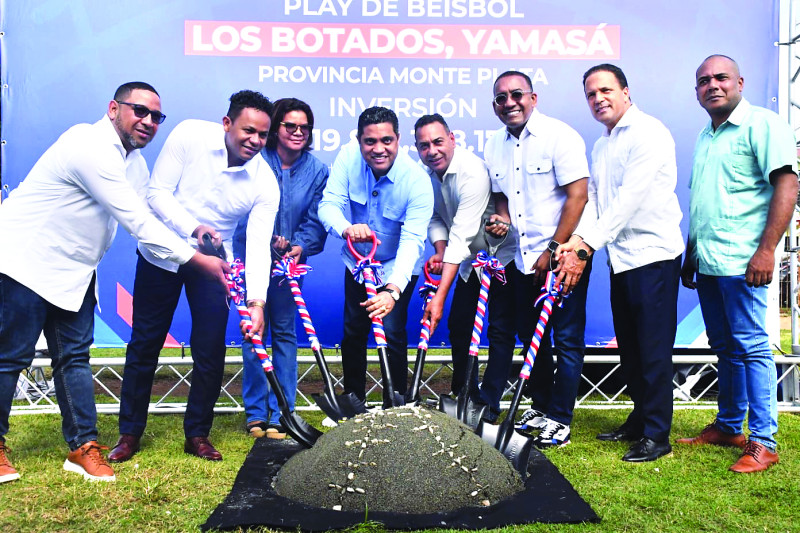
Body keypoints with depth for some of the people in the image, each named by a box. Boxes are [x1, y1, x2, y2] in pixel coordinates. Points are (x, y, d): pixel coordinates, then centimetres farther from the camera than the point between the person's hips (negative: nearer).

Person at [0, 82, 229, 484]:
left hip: (74, 269, 9)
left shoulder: (134, 161, 11)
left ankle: (83, 446, 13)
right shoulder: (91, 147, -22)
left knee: (74, 356, 8)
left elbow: (150, 214, 7)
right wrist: (197, 261, -22)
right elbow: (137, 223, -25)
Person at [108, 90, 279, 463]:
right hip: (161, 254, 0)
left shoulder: (265, 183, -16)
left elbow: (258, 246, -19)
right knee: (144, 345, 6)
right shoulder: (190, 135, -17)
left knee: (211, 349, -2)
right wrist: (193, 228, -32)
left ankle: (197, 435, 18)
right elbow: (157, 192, -16)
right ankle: (129, 433, 22)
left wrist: (257, 300, -31)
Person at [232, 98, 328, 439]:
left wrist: (299, 246, -20)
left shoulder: (317, 171, 0)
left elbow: (316, 219, -2)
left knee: (284, 332, 5)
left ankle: (281, 413, 14)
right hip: (251, 255, -1)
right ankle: (256, 412, 15)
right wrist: (269, 238, -25)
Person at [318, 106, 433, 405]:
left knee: (392, 332, -12)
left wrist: (393, 290, -51)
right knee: (352, 330, 10)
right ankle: (352, 399, 29)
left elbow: (412, 240, -36)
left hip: (397, 267, -3)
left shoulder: (417, 180, -30)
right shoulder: (348, 156, -19)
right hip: (357, 260, 4)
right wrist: (346, 228, -47)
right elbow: (328, 204, -22)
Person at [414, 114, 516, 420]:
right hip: (472, 256, 8)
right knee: (458, 325, 8)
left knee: (500, 331, -7)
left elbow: (461, 237, -36)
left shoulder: (473, 173, -30)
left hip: (503, 255, -7)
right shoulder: (428, 173, -4)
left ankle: (489, 406, 1)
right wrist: (439, 251, -17)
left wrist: (440, 296, -39)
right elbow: (436, 218, 6)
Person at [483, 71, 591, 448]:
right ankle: (540, 405, 31)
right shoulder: (494, 147, 8)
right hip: (523, 260, 7)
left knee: (567, 339, 0)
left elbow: (577, 196, -16)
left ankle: (559, 420, 10)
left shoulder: (560, 135, -11)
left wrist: (553, 250, -17)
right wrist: (501, 218, -3)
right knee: (531, 335, 15)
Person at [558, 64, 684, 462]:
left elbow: (630, 199, -20)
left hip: (653, 254, -8)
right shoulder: (600, 146, 17)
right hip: (620, 258, 9)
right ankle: (638, 420, 29)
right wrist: (577, 240, -10)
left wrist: (586, 248, -23)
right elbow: (594, 200, 9)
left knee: (653, 348, -3)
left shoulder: (648, 133, -11)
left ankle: (656, 436, 6)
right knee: (629, 347, 15)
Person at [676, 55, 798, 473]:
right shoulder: (704, 137, 19)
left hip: (740, 261, -8)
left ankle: (763, 443, 3)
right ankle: (727, 427, 25)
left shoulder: (762, 124, -5)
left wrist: (766, 249, -20)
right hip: (708, 263, 8)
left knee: (751, 347, -5)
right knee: (725, 348, 14)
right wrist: (690, 257, 21)